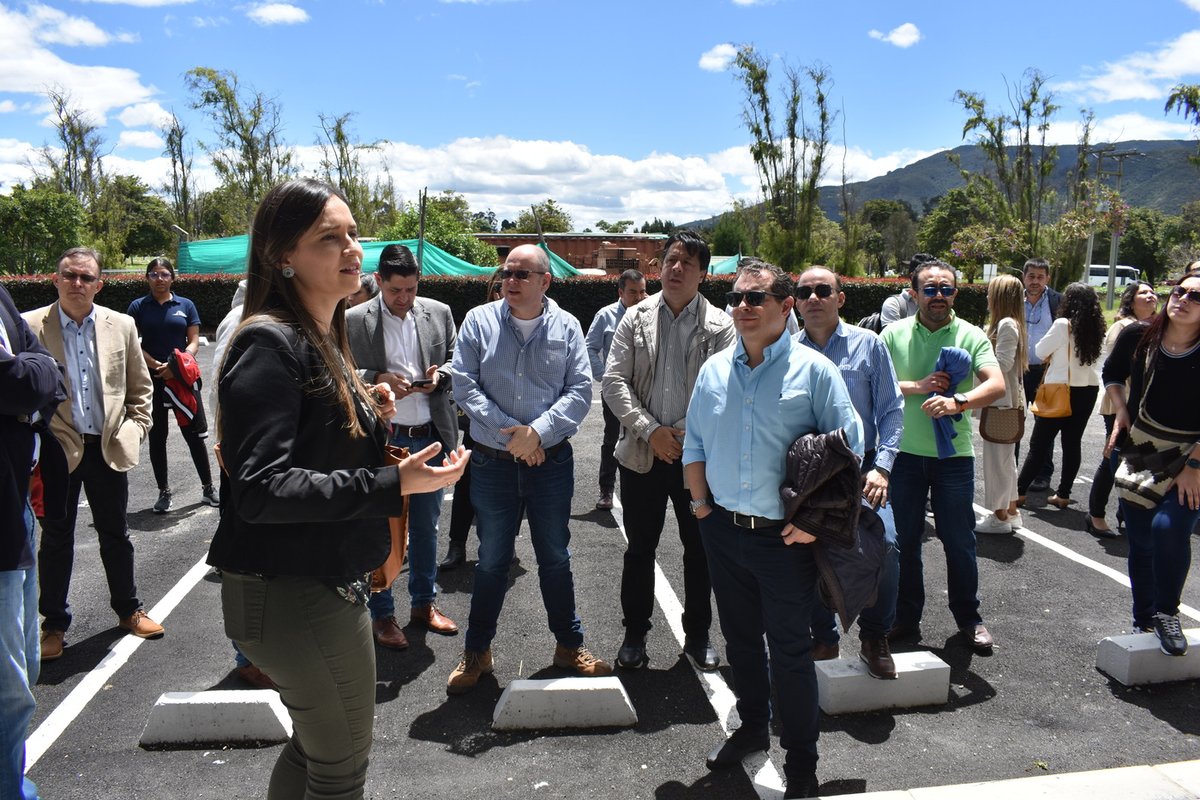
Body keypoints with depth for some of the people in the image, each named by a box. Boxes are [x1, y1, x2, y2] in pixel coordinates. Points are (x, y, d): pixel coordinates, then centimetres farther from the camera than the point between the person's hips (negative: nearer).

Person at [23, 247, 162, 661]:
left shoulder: (122, 326, 2)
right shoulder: (30, 327, -6)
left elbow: (141, 388, 10)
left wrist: (135, 430, 2)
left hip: (107, 449, 2)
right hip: (58, 451, -2)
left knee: (115, 534, 15)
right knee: (56, 539, 10)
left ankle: (128, 609, 31)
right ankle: (54, 624, 25)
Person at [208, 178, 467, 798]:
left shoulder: (321, 340, 11)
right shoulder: (270, 344, -19)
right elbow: (259, 488, -27)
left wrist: (368, 413, 1)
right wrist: (392, 485, -30)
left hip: (323, 581, 10)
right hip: (293, 593, -10)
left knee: (313, 747, 25)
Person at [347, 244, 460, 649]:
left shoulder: (439, 313, 4)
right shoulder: (353, 320, -6)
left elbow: (456, 362, 11)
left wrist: (439, 375, -10)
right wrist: (377, 379, -19)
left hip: (430, 436, 3)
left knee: (425, 527, 16)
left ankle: (423, 603, 33)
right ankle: (381, 614, 23)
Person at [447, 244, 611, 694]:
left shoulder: (566, 327, 1)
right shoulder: (478, 321, 0)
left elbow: (581, 391, -4)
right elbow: (464, 386, -5)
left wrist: (537, 431, -16)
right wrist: (509, 434, -14)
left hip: (552, 462, 0)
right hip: (493, 463, 0)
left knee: (555, 558, 13)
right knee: (491, 561, 11)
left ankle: (569, 645, 29)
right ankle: (477, 652, 27)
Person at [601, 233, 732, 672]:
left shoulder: (720, 326, -2)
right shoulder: (636, 317, 2)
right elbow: (613, 381, -3)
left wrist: (692, 435, -16)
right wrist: (650, 430, -12)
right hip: (642, 453, 1)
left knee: (700, 549, 12)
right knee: (640, 548, 11)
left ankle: (698, 635, 30)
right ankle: (635, 634, 27)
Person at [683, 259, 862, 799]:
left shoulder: (814, 370, -9)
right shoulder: (714, 370, 5)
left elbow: (847, 450, -9)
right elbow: (695, 443, 13)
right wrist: (700, 501, 5)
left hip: (785, 537, -4)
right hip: (723, 530, 5)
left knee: (789, 650, 6)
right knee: (740, 638, 19)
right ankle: (752, 728, 40)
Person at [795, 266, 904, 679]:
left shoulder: (868, 345, 0)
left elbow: (892, 409, -1)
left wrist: (882, 466, -11)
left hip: (860, 468, -1)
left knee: (884, 544, -20)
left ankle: (874, 639, 5)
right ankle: (824, 640, 31)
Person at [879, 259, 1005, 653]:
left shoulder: (971, 336, -2)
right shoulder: (894, 334, 1)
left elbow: (997, 385, -15)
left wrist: (958, 401, -33)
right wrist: (917, 387, -19)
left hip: (954, 455, -1)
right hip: (904, 453, 1)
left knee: (959, 541, 9)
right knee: (904, 540, 11)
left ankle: (968, 618, 28)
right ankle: (906, 618, 26)